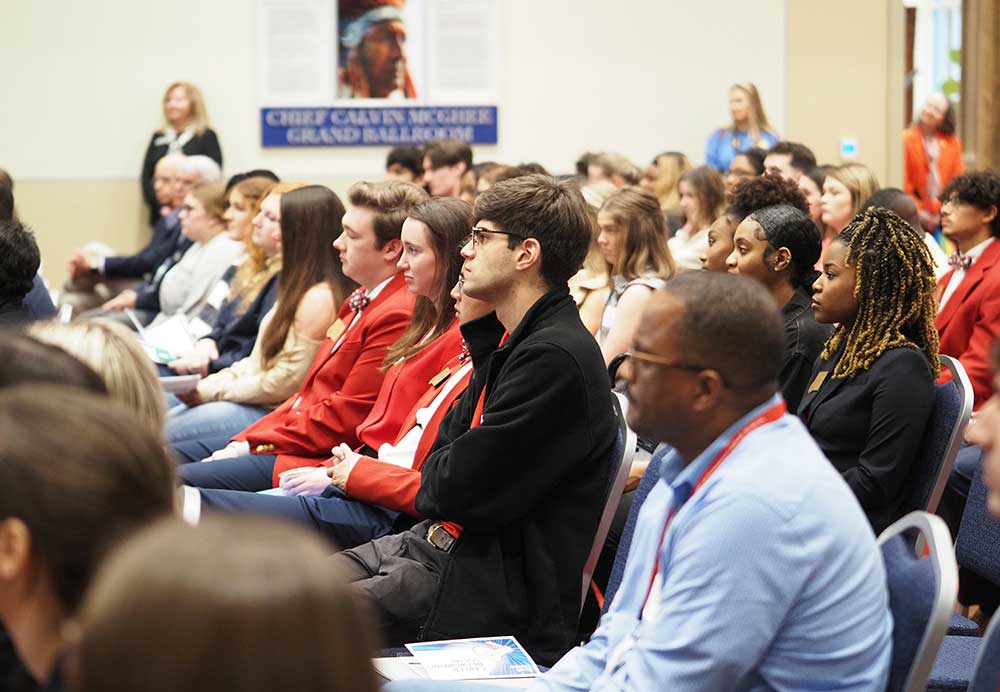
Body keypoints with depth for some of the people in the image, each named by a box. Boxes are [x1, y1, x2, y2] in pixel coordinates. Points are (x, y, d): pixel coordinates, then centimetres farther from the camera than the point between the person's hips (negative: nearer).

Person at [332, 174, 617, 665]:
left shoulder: (556, 358, -19)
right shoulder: (514, 343, 15)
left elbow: (457, 490, -19)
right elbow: (442, 452, 18)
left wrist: (437, 479, 2)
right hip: (436, 538, 10)